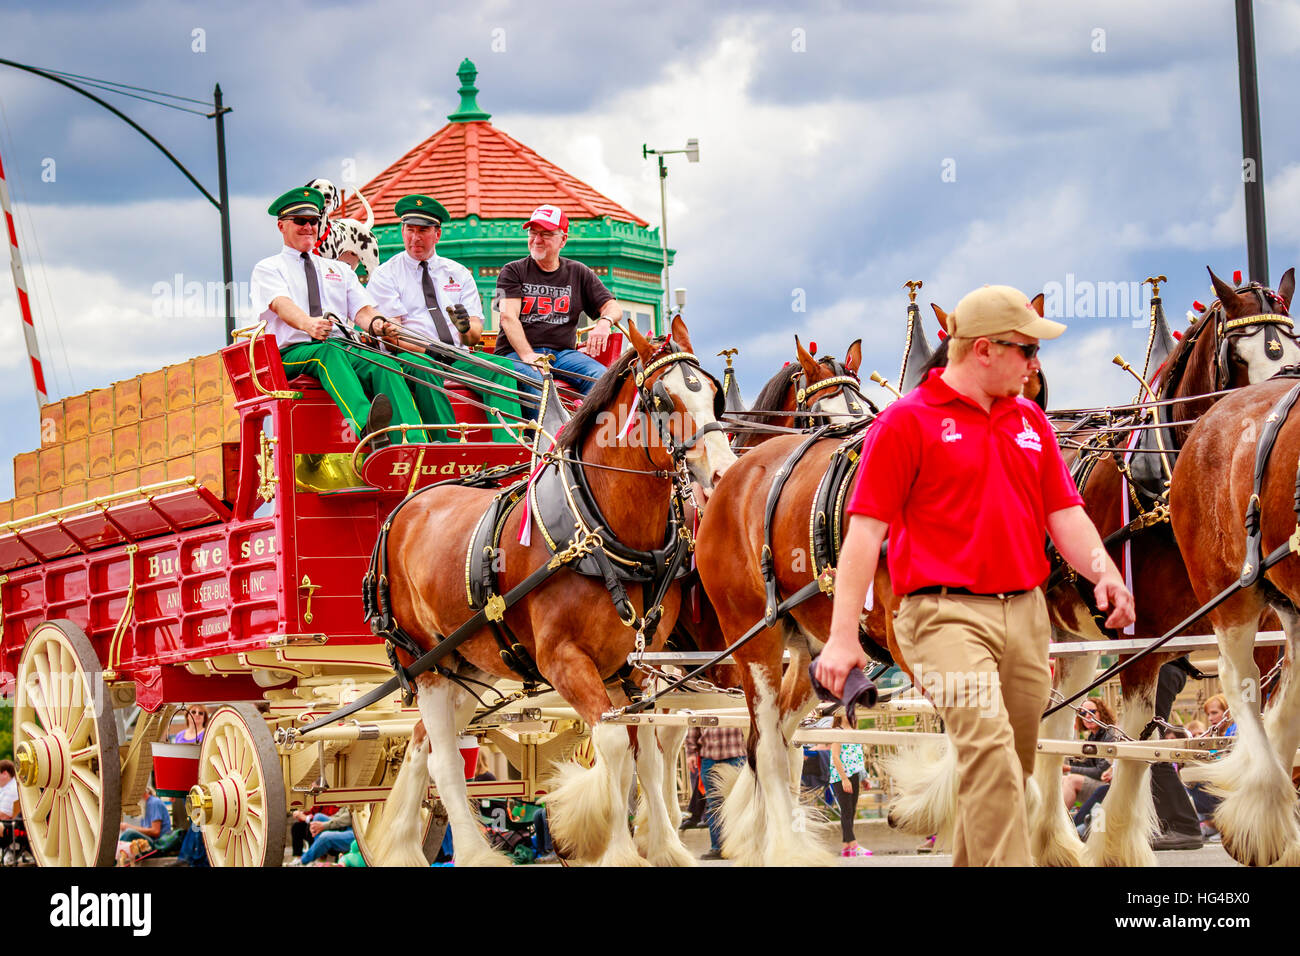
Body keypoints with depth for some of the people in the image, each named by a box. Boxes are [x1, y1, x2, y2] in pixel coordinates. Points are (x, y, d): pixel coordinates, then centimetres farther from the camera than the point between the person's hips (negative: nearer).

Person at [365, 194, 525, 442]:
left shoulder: (459, 274, 20)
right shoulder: (386, 275, 9)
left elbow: (475, 335, 10)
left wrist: (466, 328, -17)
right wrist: (427, 350, -24)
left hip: (458, 358, 4)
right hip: (409, 358, -4)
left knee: (501, 365, -25)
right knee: (421, 366, -38)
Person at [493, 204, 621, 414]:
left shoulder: (578, 273, 19)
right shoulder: (513, 271, 10)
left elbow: (612, 306, 14)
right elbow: (508, 316, -4)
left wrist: (604, 322, -13)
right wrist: (527, 356, -22)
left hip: (563, 352, 3)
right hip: (517, 353, -3)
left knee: (601, 377, -27)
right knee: (536, 383, -38)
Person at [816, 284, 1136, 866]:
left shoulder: (1030, 421, 18)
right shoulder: (907, 422, -2)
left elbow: (1064, 514, 17)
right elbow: (865, 529, -5)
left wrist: (1103, 572, -4)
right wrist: (843, 636, -11)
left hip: (1026, 614, 7)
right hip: (948, 614, -6)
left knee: (1010, 769, 8)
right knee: (989, 750, -23)